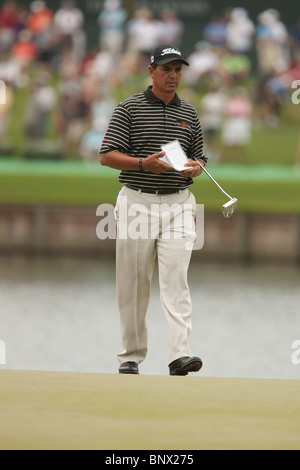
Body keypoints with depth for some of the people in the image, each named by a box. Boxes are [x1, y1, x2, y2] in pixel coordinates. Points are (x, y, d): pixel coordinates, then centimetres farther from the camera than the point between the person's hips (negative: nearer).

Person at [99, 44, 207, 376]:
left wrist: (195, 168, -4)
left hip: (178, 203, 2)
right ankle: (131, 355, 13)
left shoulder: (189, 114, 13)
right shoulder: (129, 109, 1)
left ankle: (179, 354, -19)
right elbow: (107, 156, -4)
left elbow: (199, 157, 20)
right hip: (137, 202, -2)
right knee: (133, 283, 2)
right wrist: (144, 163, -18)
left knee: (176, 279, -10)